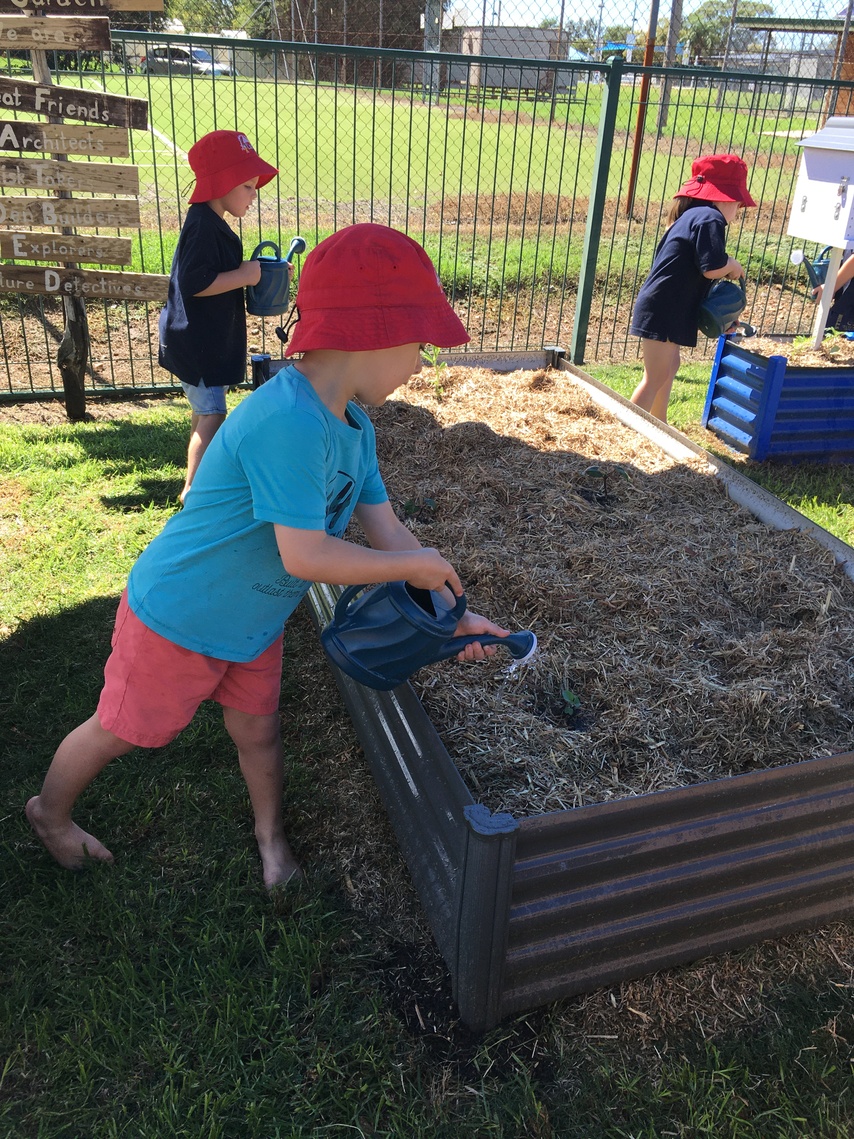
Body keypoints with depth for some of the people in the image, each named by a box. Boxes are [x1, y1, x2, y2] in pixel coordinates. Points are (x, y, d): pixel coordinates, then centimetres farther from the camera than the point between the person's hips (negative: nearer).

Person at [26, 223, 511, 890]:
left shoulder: (354, 426, -4)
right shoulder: (288, 422, -36)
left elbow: (387, 530, -2)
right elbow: (304, 555, -35)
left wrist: (453, 615, -7)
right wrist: (414, 565, -22)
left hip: (253, 622, 8)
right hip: (178, 617, -7)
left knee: (258, 729, 21)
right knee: (122, 729, 16)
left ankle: (271, 833, 46)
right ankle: (51, 811, 44)